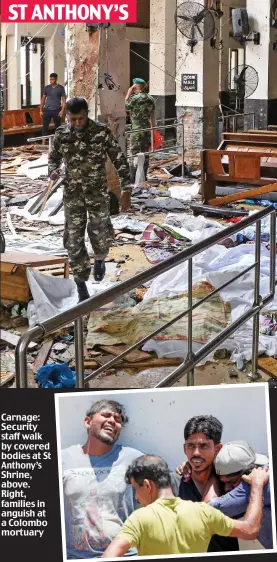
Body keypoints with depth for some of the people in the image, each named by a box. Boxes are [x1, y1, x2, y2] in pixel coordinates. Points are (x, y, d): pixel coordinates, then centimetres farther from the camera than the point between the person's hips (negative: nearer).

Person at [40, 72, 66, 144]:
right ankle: (43, 143, 0)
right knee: (45, 126, -1)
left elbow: (64, 100, -2)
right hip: (47, 110, 2)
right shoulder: (46, 87, 8)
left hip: (56, 110, -2)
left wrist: (62, 110, -11)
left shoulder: (61, 88, 0)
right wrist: (41, 110, 7)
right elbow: (43, 99, 13)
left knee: (58, 127, 3)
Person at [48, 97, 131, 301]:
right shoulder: (61, 134, -3)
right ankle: (81, 287, 11)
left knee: (100, 234, 5)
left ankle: (100, 259, 43)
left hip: (98, 193, -2)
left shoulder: (102, 132, -11)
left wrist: (126, 190, -11)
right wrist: (53, 170, -13)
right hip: (72, 194, 2)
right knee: (74, 240, 0)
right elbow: (54, 157, 12)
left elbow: (120, 161, -7)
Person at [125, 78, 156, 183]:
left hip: (137, 130, -6)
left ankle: (133, 179, -2)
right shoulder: (150, 99, 7)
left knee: (135, 154, -3)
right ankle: (143, 177, 19)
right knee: (145, 153, 12)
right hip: (147, 130, 6)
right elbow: (153, 116, 12)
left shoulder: (134, 98, -13)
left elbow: (124, 107, 0)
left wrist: (128, 94, 3)